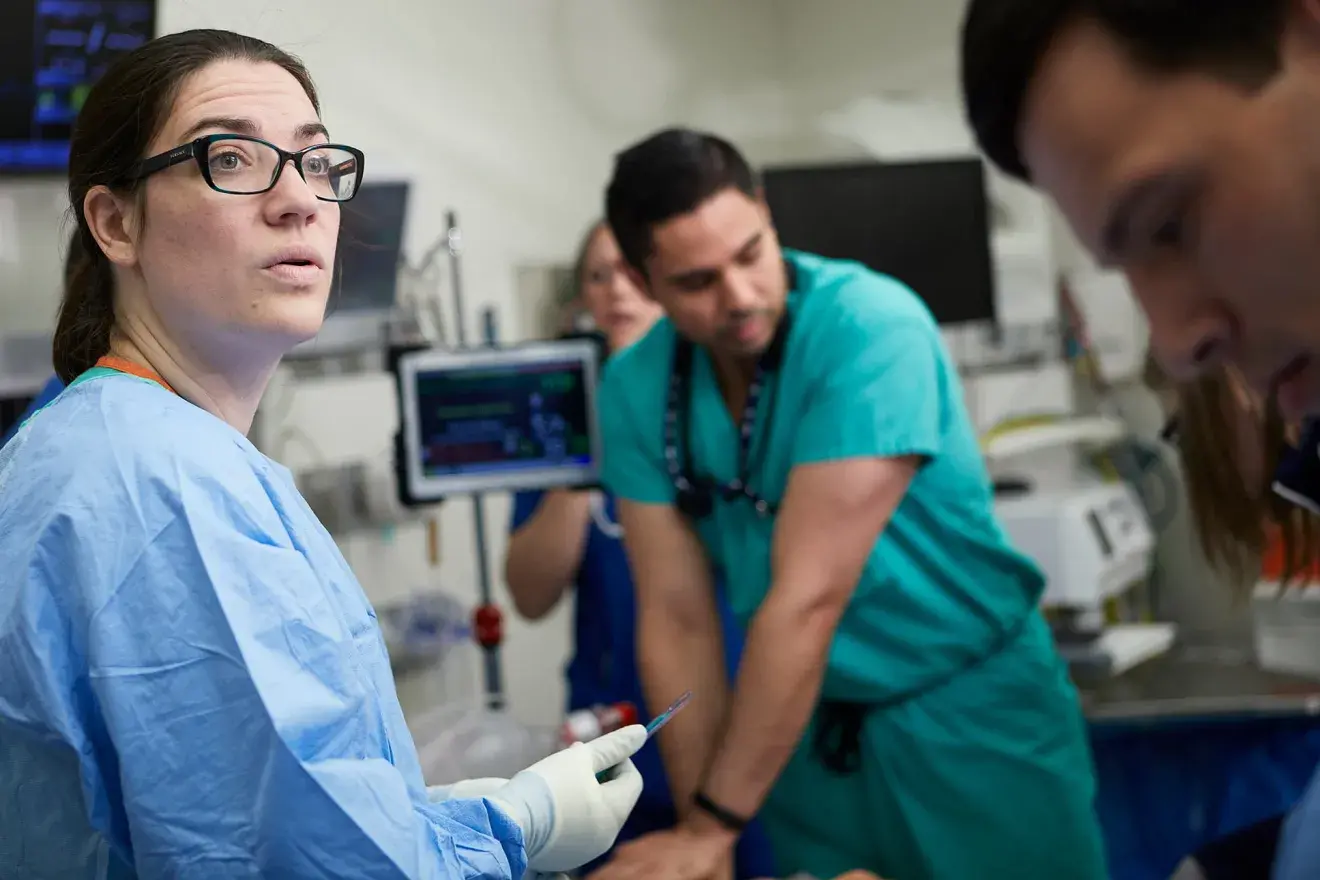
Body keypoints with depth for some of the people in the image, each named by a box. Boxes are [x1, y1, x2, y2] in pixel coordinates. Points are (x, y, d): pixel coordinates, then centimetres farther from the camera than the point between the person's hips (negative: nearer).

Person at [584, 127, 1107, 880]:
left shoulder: (871, 326, -24)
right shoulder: (636, 388, -8)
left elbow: (809, 592, -26)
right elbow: (677, 616, -7)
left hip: (972, 709, -4)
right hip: (803, 731, 4)